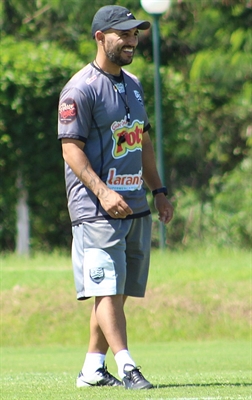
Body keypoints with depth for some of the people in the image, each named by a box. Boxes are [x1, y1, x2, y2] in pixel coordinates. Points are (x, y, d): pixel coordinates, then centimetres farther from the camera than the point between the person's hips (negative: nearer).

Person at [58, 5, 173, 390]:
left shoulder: (132, 85, 16)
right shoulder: (81, 90, -10)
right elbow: (71, 149, -15)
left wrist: (158, 190, 17)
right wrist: (102, 192, -25)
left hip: (136, 207, 8)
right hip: (97, 210, -8)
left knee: (118, 292, 8)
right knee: (107, 288, -12)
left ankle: (93, 369, 14)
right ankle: (127, 368, -19)